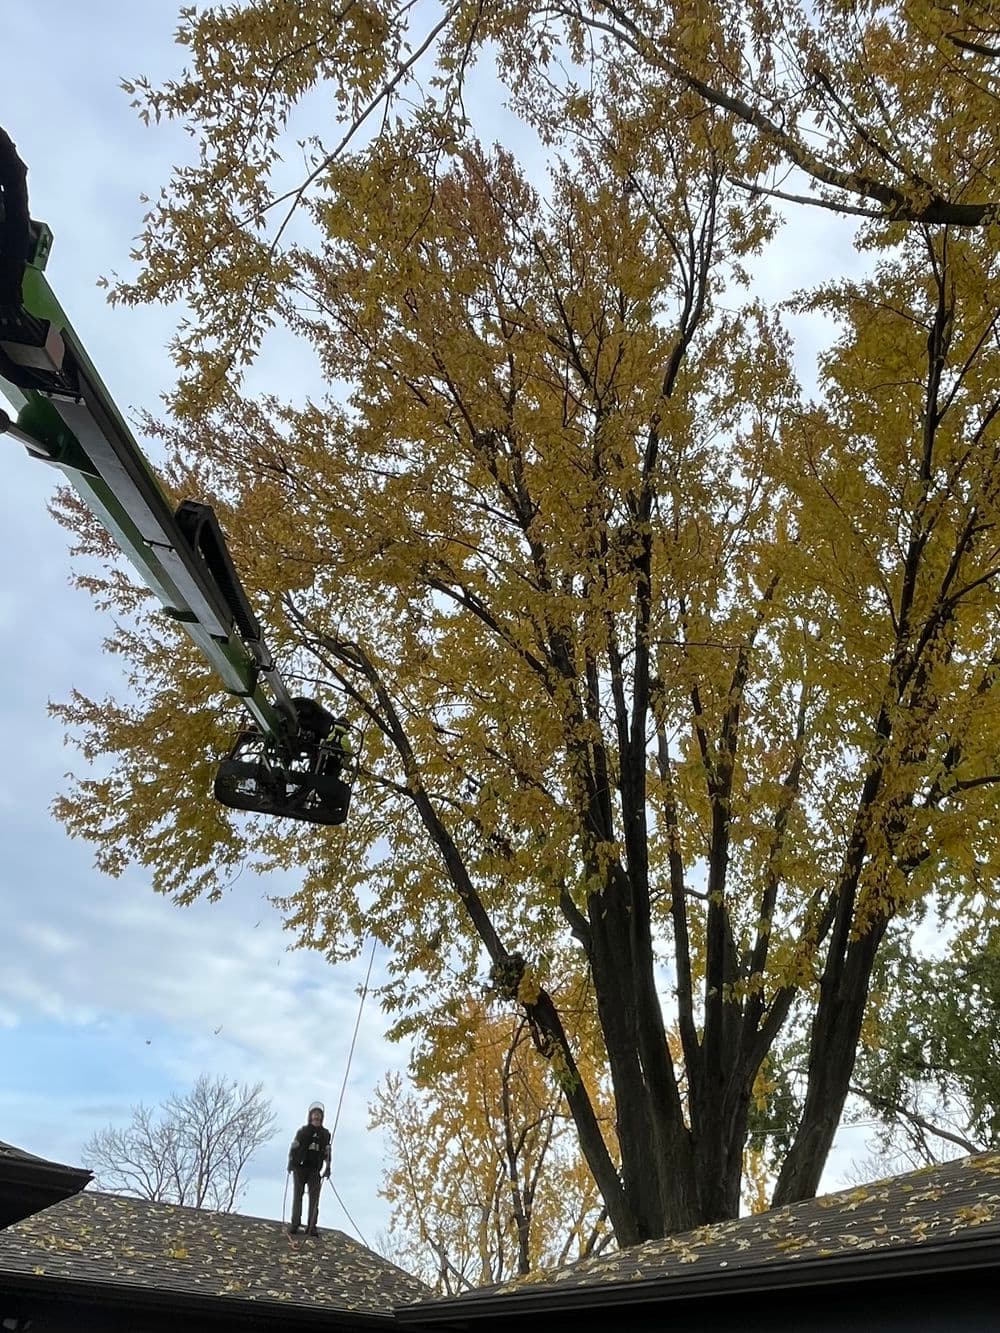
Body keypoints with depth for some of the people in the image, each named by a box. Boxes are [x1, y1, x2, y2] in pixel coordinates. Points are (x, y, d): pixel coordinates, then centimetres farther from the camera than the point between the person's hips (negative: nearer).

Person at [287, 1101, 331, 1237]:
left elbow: (327, 1153, 14)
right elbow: (293, 1148, 2)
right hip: (300, 1168, -1)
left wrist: (327, 1168, 5)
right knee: (298, 1195, -2)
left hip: (315, 1170, 1)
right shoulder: (302, 1131, 5)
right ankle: (295, 1225, 4)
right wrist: (291, 1163, -8)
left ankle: (311, 1227, -3)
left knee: (314, 1197, -5)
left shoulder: (325, 1133, 11)